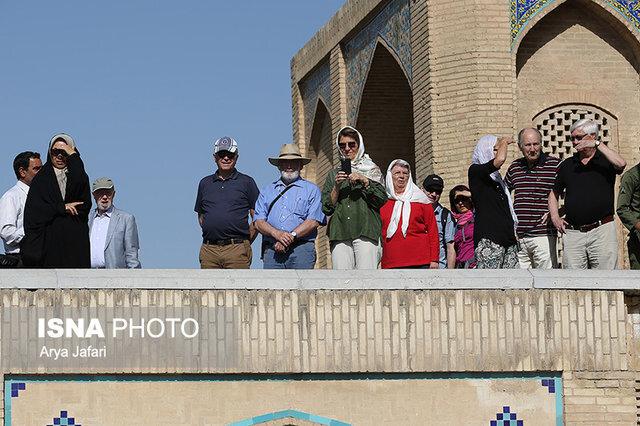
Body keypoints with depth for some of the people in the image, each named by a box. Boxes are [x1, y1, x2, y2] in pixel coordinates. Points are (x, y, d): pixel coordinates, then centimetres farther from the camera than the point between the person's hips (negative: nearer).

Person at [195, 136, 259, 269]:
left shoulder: (246, 182, 7)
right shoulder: (205, 183, 17)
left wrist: (247, 240, 0)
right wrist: (212, 234, 13)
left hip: (237, 248, -3)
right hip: (209, 248, 3)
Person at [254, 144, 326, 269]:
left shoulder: (311, 190, 13)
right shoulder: (267, 191, 22)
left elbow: (313, 221, -1)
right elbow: (259, 222, 10)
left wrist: (291, 236, -12)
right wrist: (277, 233, -10)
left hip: (301, 249, -2)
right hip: (272, 249, 2)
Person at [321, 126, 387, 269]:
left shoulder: (372, 170, 17)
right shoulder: (333, 174, 22)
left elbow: (382, 199, 6)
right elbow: (326, 208, 14)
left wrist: (365, 182, -4)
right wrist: (336, 186, 0)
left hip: (366, 231, -2)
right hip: (340, 233, 2)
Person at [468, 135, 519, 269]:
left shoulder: (496, 178, 25)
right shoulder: (475, 171, -1)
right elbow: (500, 159, -20)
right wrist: (504, 142, 0)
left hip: (508, 239, 8)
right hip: (488, 239, -8)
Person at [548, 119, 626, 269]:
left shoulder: (606, 160, 6)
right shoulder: (567, 165, 16)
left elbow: (621, 164, -18)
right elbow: (554, 194, 25)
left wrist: (597, 144, -12)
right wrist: (555, 217, 8)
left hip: (602, 230, -3)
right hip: (572, 233, 3)